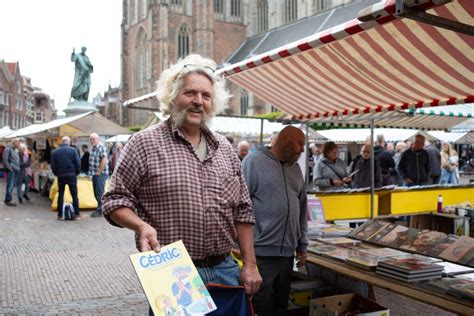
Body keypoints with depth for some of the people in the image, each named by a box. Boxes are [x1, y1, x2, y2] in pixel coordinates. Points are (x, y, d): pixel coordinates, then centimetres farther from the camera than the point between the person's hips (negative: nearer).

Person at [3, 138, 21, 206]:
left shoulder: (16, 150, 19)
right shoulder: (8, 149, -7)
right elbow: (5, 160, -15)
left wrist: (18, 168, 13)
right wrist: (10, 168, -16)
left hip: (16, 170, 9)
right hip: (11, 170, -9)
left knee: (13, 185, 10)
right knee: (10, 185, -8)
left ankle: (7, 200, 18)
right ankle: (8, 200, -3)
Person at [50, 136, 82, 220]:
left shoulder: (55, 152, 3)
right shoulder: (73, 150, -4)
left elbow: (53, 166, 2)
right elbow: (78, 163, -7)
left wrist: (57, 174, 15)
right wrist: (77, 172, 7)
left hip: (60, 176, 2)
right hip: (71, 175, -2)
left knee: (60, 195, 8)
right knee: (74, 195, 3)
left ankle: (60, 215, 9)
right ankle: (77, 214, 3)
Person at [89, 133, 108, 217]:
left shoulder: (101, 147, -13)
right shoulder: (93, 148, 16)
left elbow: (104, 161, -22)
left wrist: (98, 172, -18)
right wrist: (93, 173, 14)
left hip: (100, 174, -9)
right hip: (95, 174, 9)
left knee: (99, 193, -6)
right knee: (96, 193, 13)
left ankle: (100, 210, 1)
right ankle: (99, 209, 22)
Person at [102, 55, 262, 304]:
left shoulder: (225, 149, 9)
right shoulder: (144, 143, -5)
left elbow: (242, 211, 11)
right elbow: (115, 199, -4)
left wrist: (249, 265, 7)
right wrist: (141, 226, -23)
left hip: (225, 270, 5)